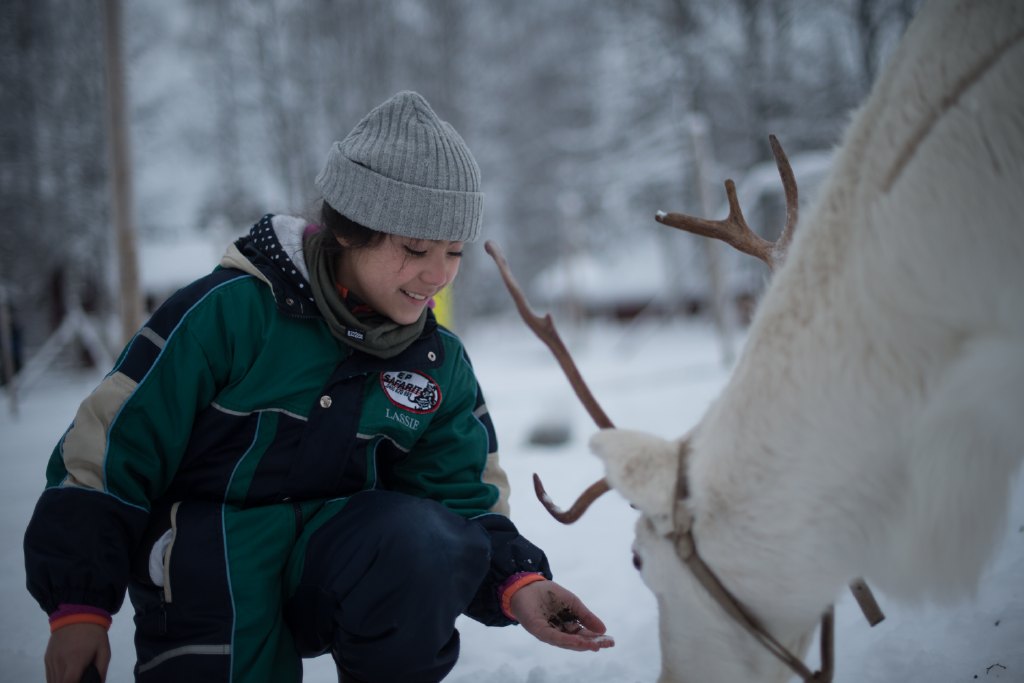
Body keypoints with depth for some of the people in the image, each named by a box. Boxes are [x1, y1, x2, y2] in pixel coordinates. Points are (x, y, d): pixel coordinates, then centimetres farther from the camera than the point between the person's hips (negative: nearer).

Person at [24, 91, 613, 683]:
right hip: (210, 576, -3)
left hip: (333, 567, 3)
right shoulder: (231, 310, -13)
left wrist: (515, 581, -16)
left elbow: (464, 497, 5)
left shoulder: (441, 364, 2)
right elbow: (105, 448, -9)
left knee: (423, 542, -28)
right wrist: (80, 605, -10)